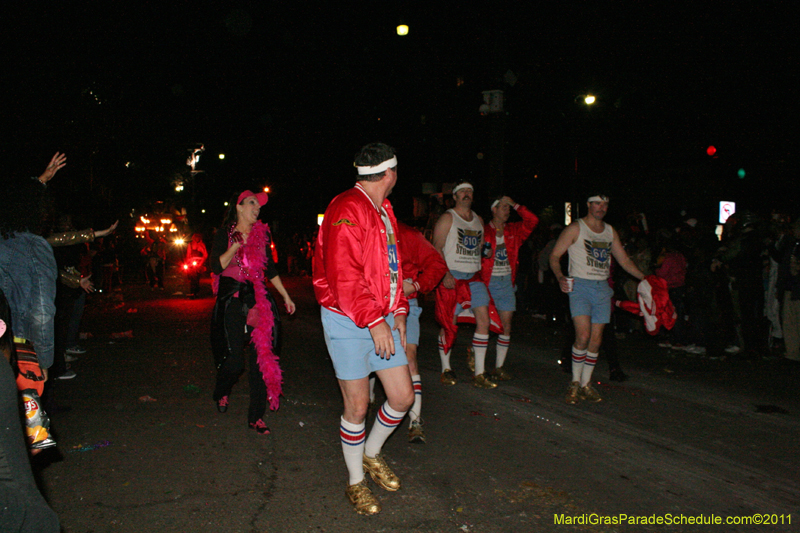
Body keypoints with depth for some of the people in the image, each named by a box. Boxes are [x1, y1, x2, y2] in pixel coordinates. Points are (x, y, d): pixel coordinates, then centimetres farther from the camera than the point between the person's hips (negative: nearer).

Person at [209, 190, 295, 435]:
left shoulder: (262, 234, 11)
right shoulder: (225, 234, 1)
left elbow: (270, 268, 19)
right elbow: (216, 266, -9)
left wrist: (285, 295, 18)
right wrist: (236, 245, -18)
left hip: (258, 300, 3)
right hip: (232, 302, -3)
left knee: (261, 357, -2)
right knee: (234, 359, -7)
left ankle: (256, 417, 9)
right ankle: (222, 393, 29)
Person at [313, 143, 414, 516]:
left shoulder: (385, 212, 15)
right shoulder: (347, 209, -15)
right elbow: (343, 275, -23)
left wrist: (398, 311, 12)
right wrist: (374, 321, -25)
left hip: (382, 320, 8)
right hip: (348, 322, -8)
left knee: (403, 396, 9)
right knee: (357, 406, 3)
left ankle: (371, 453, 36)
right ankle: (355, 482, 24)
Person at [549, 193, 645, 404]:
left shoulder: (610, 231, 16)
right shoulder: (575, 229, 0)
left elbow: (624, 260, 22)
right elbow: (555, 256, -3)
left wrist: (645, 278, 12)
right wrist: (560, 277, -21)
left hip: (602, 288, 5)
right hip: (580, 286, -5)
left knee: (596, 340, 4)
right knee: (583, 336, -16)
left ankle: (585, 384, 15)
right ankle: (575, 383, 1)